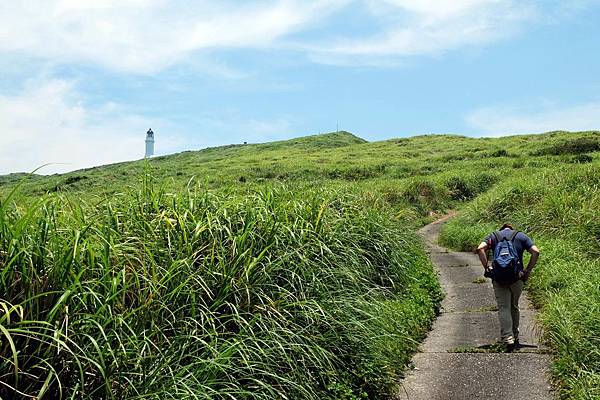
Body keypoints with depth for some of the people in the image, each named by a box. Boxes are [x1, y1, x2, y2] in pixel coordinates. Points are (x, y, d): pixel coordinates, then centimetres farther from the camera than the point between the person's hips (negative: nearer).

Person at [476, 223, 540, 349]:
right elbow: (535, 252, 0)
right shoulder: (521, 236, 14)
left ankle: (508, 338, -10)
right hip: (517, 277, 1)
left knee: (503, 308, 2)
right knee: (514, 307, 18)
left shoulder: (493, 236, 12)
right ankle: (515, 336, 27)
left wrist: (486, 268, -4)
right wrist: (528, 270, 4)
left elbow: (480, 249, -7)